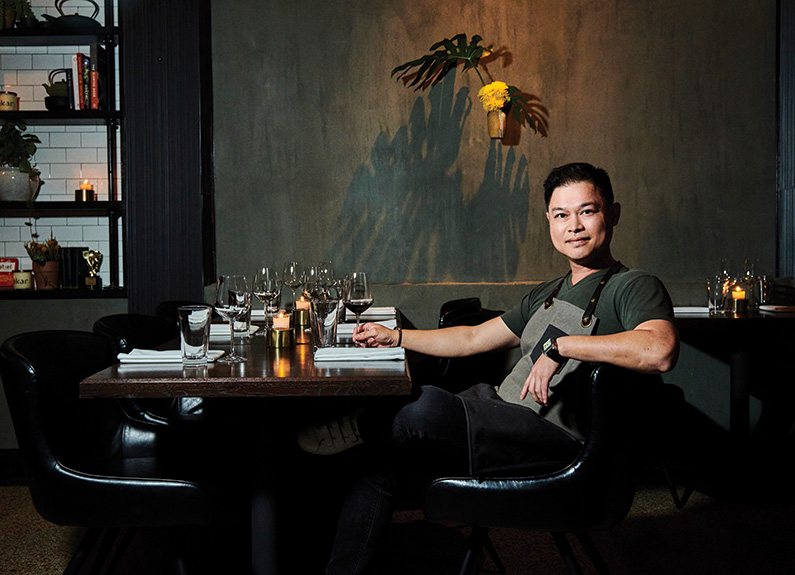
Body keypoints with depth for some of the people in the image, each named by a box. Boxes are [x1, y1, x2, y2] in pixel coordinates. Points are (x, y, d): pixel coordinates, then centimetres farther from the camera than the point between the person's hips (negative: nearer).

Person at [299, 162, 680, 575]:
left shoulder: (635, 287, -4)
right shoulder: (545, 295, 24)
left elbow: (660, 350, -26)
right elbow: (472, 339, 29)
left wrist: (560, 345, -22)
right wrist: (395, 337, 25)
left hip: (557, 438, -8)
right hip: (501, 416, 8)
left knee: (429, 406, -30)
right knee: (378, 472, -6)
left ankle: (362, 427, 1)